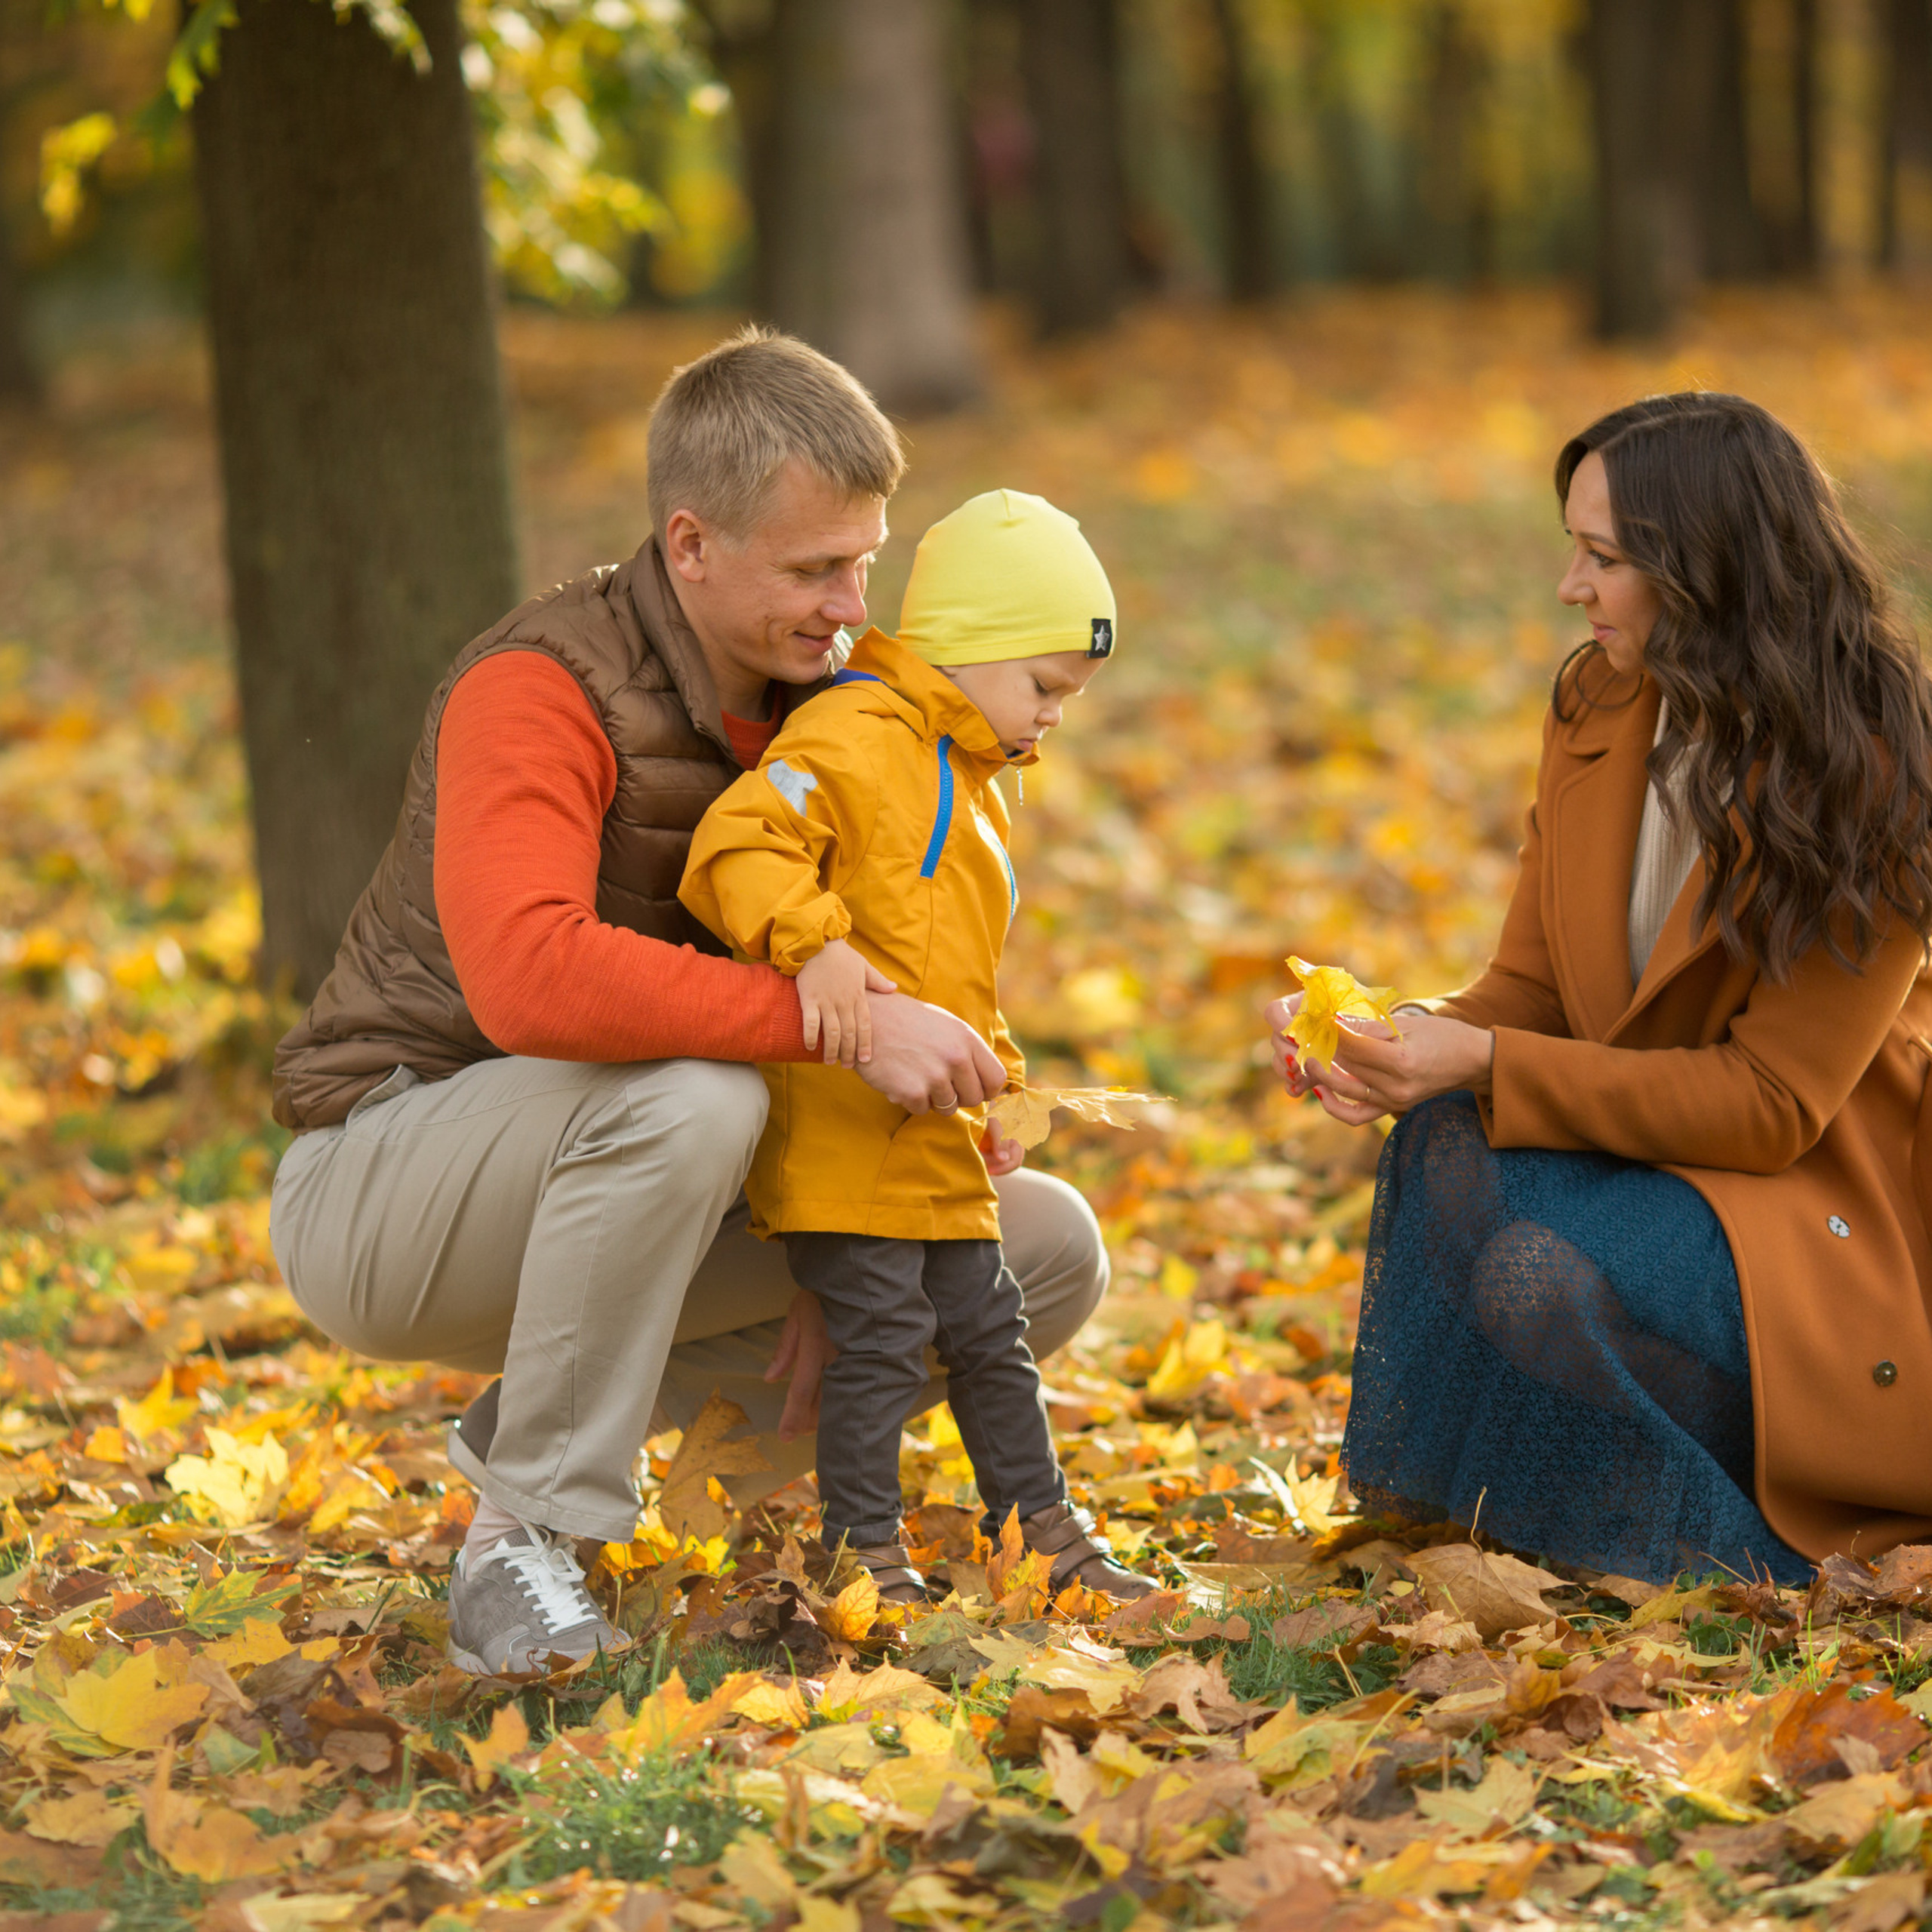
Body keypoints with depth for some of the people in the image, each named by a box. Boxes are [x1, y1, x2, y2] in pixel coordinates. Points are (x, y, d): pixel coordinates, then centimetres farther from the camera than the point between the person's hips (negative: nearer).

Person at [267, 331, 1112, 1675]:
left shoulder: (826, 701, 1)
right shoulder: (539, 693, -24)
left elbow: (867, 971, 8)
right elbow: (531, 981, -42)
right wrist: (839, 1019, -42)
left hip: (589, 1187, 8)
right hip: (383, 1186, -8)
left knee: (1049, 1252, -1)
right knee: (692, 1093, -39)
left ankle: (541, 1423, 2)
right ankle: (523, 1538, -23)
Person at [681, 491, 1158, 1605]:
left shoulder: (972, 788, 23)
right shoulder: (855, 740, -11)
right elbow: (739, 844, -24)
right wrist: (815, 943, -36)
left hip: (934, 1139, 10)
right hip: (837, 1122, -10)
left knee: (990, 1333, 13)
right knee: (882, 1336, -9)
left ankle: (1046, 1534, 22)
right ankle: (864, 1556, 0)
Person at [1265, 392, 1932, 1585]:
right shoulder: (1598, 712, 0)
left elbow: (1771, 1101, -21)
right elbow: (1534, 990, 4)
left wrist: (1486, 1064, -27)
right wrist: (1407, 1047, -19)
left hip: (1823, 1206, -6)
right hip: (1650, 1149, 6)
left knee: (1545, 1279, -32)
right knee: (1454, 1144, -25)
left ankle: (1749, 1532, -6)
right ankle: (1459, 1506, -9)